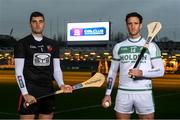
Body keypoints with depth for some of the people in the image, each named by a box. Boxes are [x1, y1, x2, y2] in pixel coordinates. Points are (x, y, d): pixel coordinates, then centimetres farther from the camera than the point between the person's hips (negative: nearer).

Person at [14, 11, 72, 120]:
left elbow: (57, 69, 13)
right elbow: (19, 71, -5)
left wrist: (61, 84, -5)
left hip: (49, 92, 4)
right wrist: (25, 93, -14)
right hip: (29, 92, -4)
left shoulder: (53, 44, 11)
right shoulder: (22, 43, -1)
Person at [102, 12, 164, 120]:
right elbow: (113, 71, 14)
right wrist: (108, 93, 9)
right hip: (123, 92, 2)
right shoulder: (118, 47, 9)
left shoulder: (151, 46, 2)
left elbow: (160, 71, -1)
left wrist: (141, 73, -17)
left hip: (144, 93, -2)